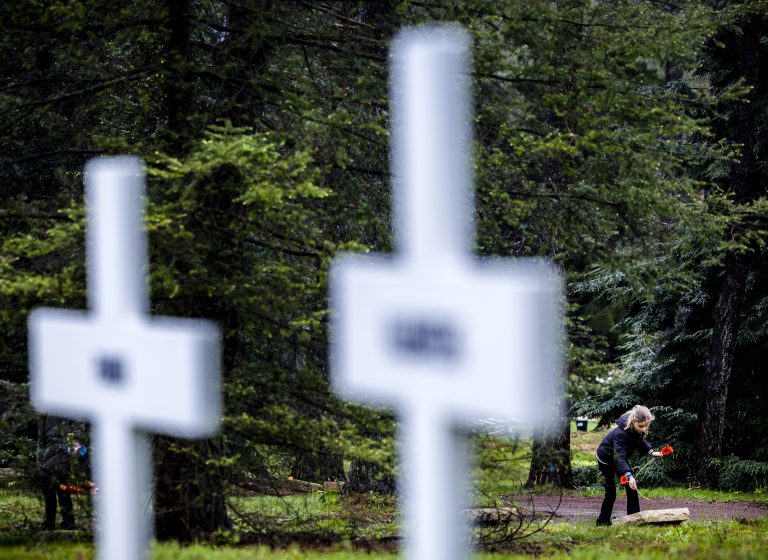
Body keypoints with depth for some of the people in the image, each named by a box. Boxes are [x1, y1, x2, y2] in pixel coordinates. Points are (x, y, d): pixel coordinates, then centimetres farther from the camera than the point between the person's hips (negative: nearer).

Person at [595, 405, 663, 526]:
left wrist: (651, 452, -10)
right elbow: (619, 457, -49)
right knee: (611, 493, -5)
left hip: (620, 458, 7)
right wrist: (629, 476, -61)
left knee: (632, 487, -2)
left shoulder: (638, 430, -18)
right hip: (606, 458, -7)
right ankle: (603, 522, 8)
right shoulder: (621, 433, -41)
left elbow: (640, 441, 6)